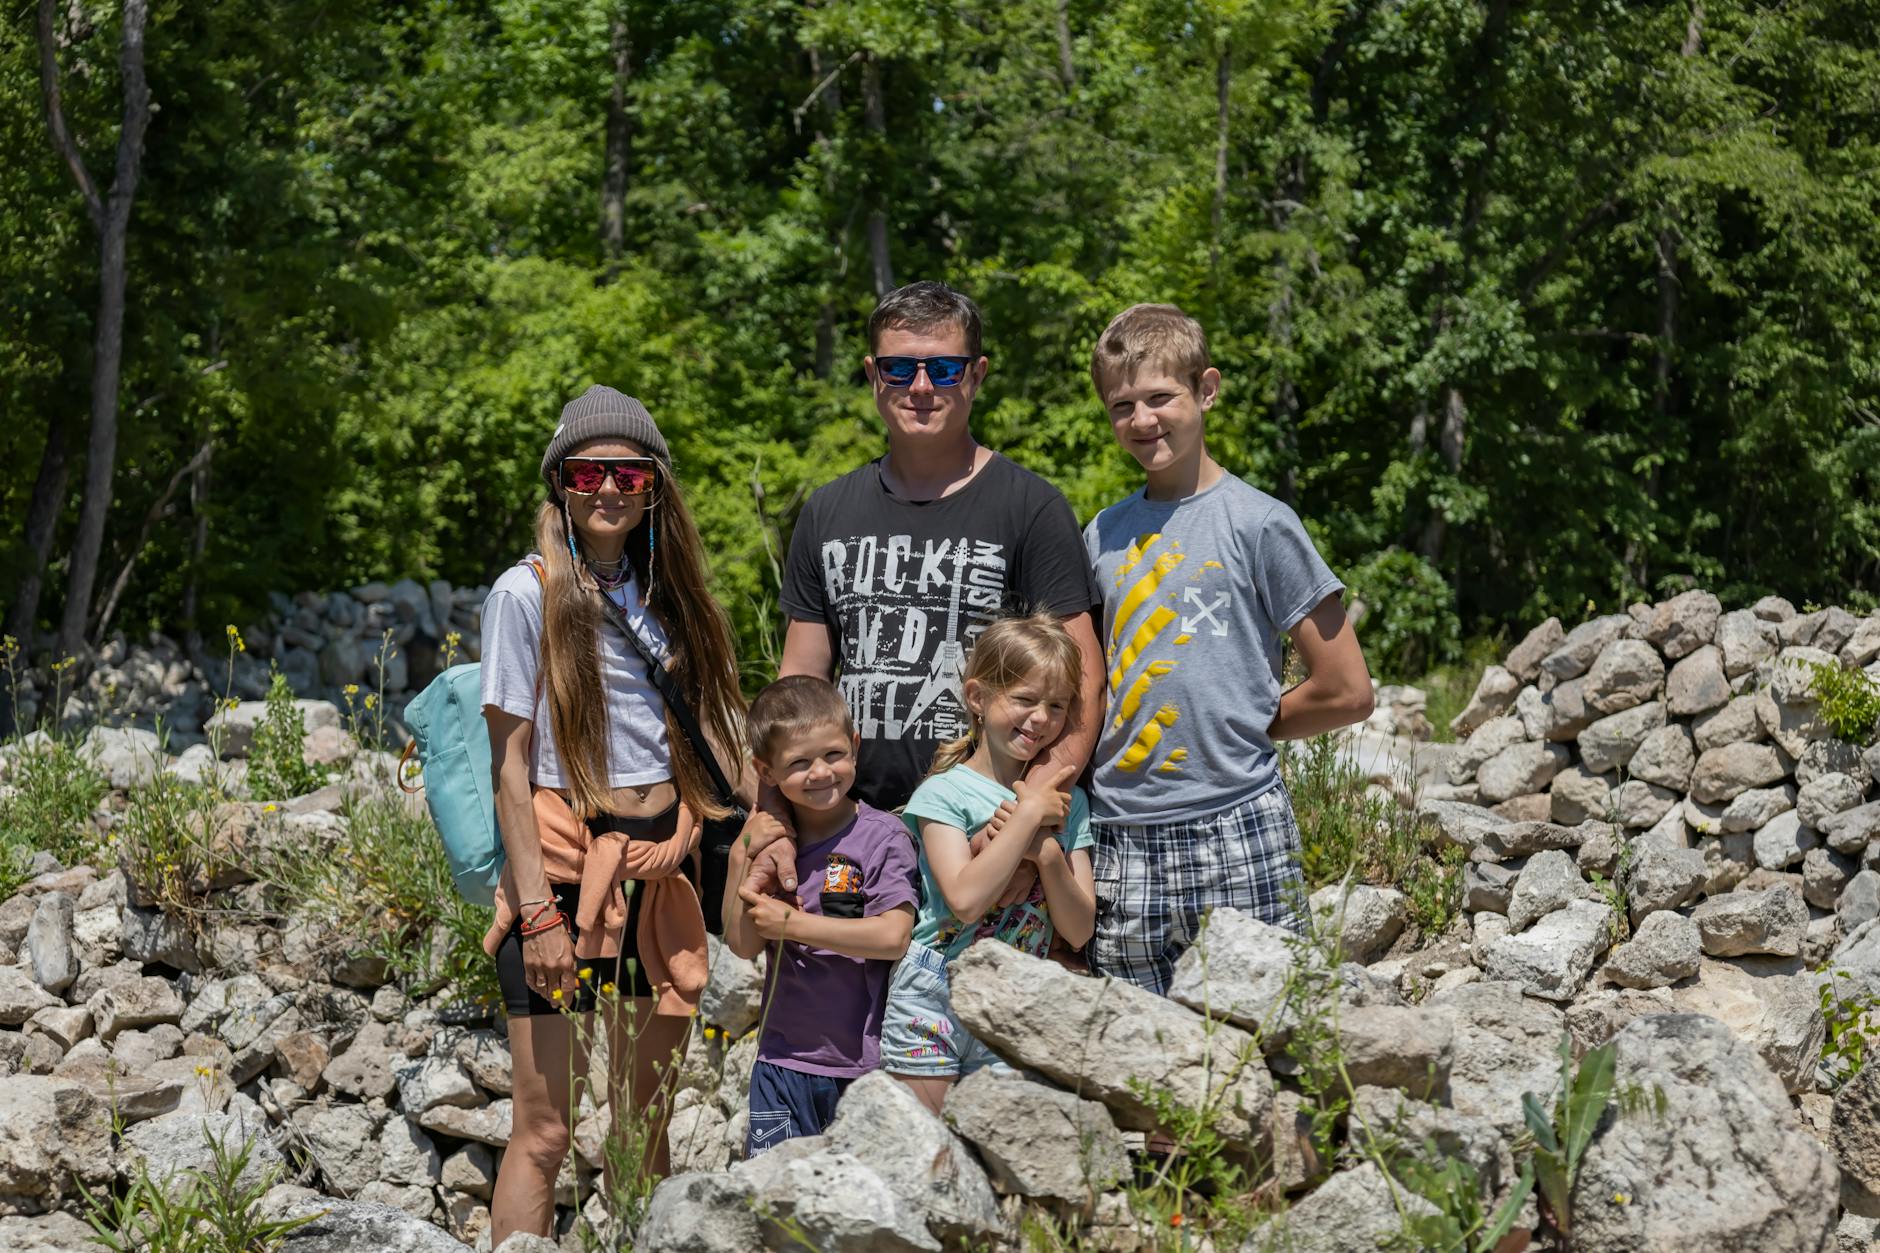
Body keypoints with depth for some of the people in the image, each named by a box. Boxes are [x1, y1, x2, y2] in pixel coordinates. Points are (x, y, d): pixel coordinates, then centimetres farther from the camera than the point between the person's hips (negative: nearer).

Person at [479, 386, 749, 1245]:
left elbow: (711, 735, 16)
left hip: (657, 873, 6)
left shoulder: (662, 595, 12)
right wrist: (537, 909, -15)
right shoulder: (529, 592, -5)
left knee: (645, 1124, 10)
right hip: (564, 869, -5)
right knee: (544, 1131, -5)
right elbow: (510, 765, -9)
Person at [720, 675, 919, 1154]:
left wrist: (792, 924, -16)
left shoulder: (882, 836, -9)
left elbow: (893, 936, -20)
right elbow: (743, 944, 1)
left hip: (864, 1061, -4)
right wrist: (742, 862, -10)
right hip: (785, 1057, 4)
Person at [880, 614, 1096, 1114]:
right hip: (933, 1001, -4)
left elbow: (1079, 931, 2)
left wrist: (1048, 852, -15)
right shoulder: (944, 792, -6)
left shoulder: (1067, 803, 8)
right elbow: (965, 898, -23)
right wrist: (1030, 814, -16)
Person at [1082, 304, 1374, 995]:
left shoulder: (1259, 524, -3)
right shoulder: (1101, 537, 12)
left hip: (1234, 834, -4)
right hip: (1121, 839, 4)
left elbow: (1346, 692, -3)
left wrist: (1239, 730, 2)